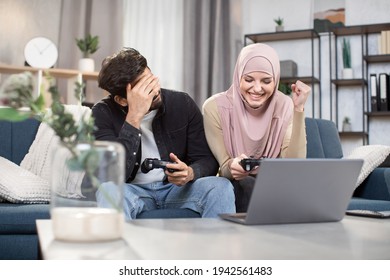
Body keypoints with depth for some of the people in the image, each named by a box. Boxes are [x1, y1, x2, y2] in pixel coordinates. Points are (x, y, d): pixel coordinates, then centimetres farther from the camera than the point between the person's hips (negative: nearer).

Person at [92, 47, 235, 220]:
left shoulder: (182, 103, -4)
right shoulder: (103, 113, -10)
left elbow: (207, 159, 0)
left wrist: (191, 173, -25)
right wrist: (134, 117, -29)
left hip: (177, 188, 2)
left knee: (221, 187, -25)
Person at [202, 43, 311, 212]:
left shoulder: (285, 106, -7)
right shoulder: (215, 107, -13)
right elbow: (224, 168, -12)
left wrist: (299, 109, -21)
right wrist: (232, 167, -37)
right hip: (234, 186, -2)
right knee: (247, 185, -34)